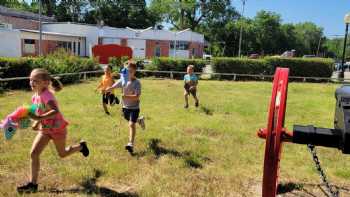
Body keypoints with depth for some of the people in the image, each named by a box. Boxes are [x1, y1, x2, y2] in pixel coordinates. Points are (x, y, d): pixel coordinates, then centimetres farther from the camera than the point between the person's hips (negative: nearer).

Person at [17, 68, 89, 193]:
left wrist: (39, 118, -51)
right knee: (34, 153, -6)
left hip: (57, 128, -7)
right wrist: (37, 123, 3)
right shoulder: (35, 97, -1)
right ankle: (33, 184, 4)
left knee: (62, 154, 14)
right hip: (44, 129, 7)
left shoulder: (46, 95, -27)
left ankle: (81, 146, 42)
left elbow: (55, 111, -44)